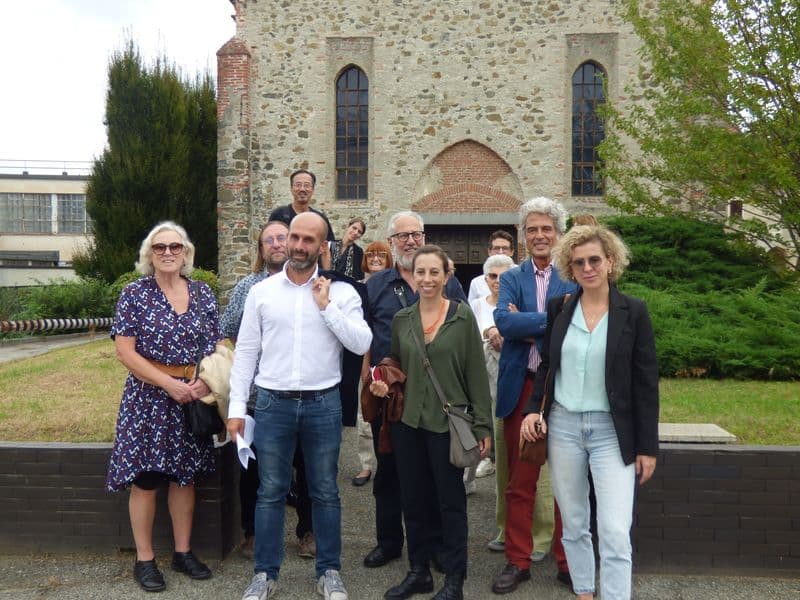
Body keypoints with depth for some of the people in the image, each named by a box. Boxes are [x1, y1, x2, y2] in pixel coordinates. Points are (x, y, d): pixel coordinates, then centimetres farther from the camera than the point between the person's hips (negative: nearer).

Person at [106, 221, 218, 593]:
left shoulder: (203, 294, 6)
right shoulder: (134, 294, -4)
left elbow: (217, 346, 8)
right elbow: (125, 352, -10)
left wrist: (206, 380, -11)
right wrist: (170, 384, -16)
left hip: (193, 398, 3)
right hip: (149, 399, -3)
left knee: (185, 475, 11)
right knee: (145, 479, 3)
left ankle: (183, 552, 26)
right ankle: (144, 559, 19)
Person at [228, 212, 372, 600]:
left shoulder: (341, 291, -1)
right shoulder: (261, 291, 3)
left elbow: (361, 344, -11)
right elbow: (245, 352, 5)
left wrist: (326, 306, -14)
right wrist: (237, 407, 1)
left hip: (323, 404, -1)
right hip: (272, 403, 1)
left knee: (325, 492, 10)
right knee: (271, 491, 9)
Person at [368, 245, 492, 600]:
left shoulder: (462, 316, -5)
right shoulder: (401, 319, 5)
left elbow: (476, 373, -5)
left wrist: (482, 426, -7)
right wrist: (384, 385, -5)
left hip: (449, 423, -4)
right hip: (407, 422, 4)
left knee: (450, 500, 6)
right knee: (413, 499, 12)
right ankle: (418, 571, 29)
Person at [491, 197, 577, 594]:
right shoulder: (511, 278, 7)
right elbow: (504, 322, -11)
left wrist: (526, 325, -15)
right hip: (521, 388, 2)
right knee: (519, 481, 10)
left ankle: (568, 561, 25)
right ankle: (517, 561, 23)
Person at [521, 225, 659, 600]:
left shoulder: (633, 312, -6)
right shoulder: (558, 309, 2)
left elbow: (646, 383, -4)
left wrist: (647, 446, -5)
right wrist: (532, 409, -3)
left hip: (612, 431, -3)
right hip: (563, 426, 3)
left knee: (615, 533, -8)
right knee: (573, 524, 14)